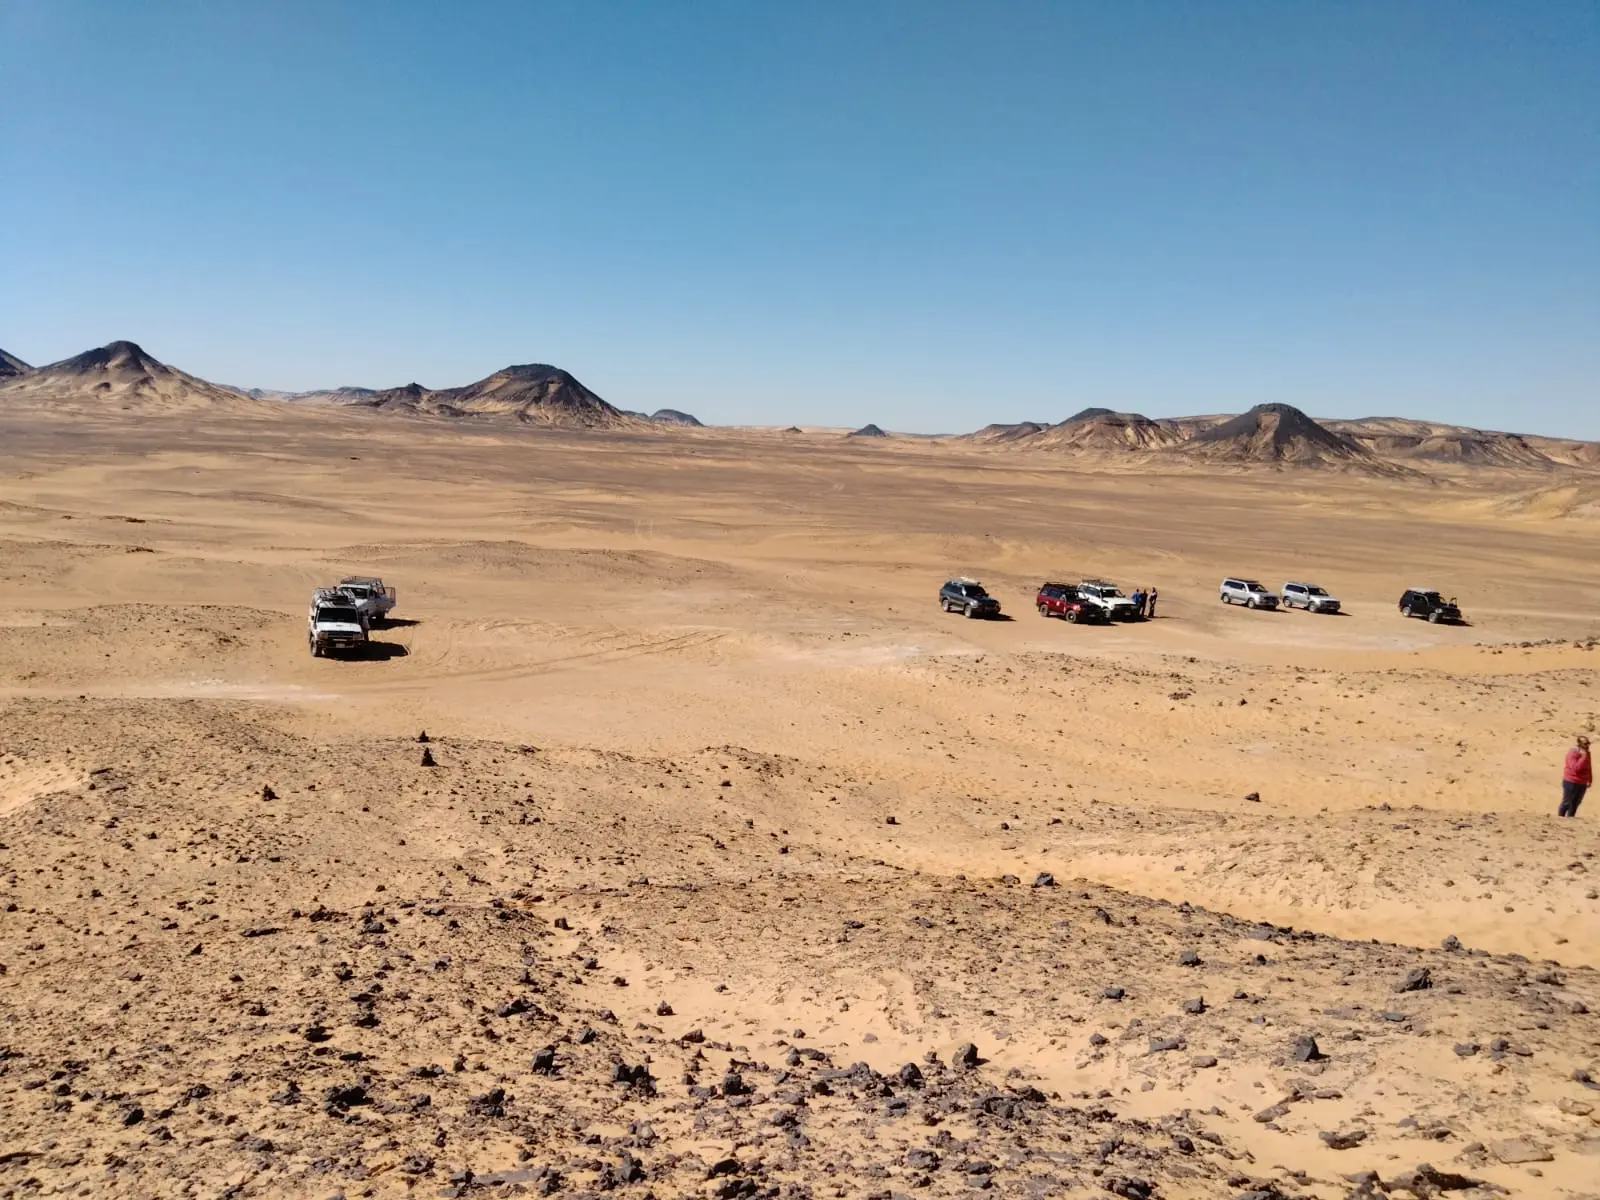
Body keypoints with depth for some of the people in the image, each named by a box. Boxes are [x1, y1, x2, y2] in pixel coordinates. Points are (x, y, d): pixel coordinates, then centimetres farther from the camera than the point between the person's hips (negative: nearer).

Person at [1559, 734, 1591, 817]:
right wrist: (1583, 756, -27)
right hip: (1571, 782, -7)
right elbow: (1575, 768, -29)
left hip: (1582, 783, 7)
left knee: (1576, 803, 13)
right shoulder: (1572, 753, -18)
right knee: (1567, 803, 0)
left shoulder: (1586, 753, 6)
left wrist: (1590, 779, 17)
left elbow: (1589, 768, 18)